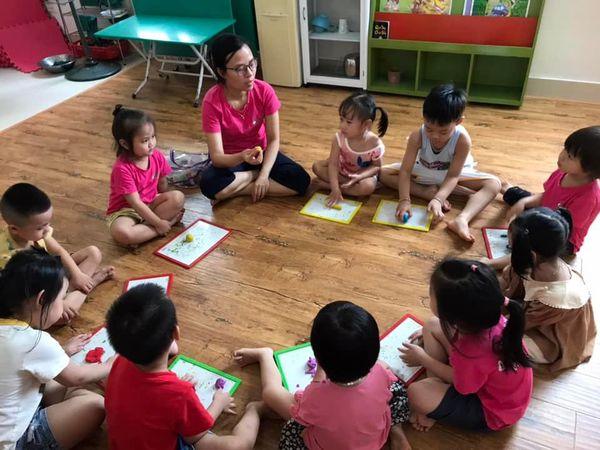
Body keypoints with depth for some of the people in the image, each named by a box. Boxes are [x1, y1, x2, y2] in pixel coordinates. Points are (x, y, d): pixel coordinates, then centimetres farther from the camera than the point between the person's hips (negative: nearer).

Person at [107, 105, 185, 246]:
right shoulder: (122, 168, -26)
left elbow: (162, 185, 5)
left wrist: (172, 207, 2)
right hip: (126, 210, -5)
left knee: (178, 197, -22)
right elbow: (136, 203, -25)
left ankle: (142, 227, -19)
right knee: (120, 232, -38)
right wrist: (159, 223, -24)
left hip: (151, 203, 5)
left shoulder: (157, 156, -10)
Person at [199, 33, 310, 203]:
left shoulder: (264, 91, -18)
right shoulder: (212, 101, -25)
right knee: (210, 185, -34)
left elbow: (274, 139, -13)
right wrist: (242, 157, -48)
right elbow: (216, 157, -27)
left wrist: (264, 175, -26)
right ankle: (254, 175, -7)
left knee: (301, 180, -22)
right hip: (230, 159, -2)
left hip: (261, 153, 2)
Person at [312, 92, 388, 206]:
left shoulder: (375, 144, -29)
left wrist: (359, 176, -34)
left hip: (364, 174, -2)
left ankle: (327, 184, -21)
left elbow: (376, 166, -15)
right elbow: (333, 164, -25)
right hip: (342, 170, 2)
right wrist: (335, 189, -36)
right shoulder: (340, 138, -25)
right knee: (317, 166, -17)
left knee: (368, 186, -35)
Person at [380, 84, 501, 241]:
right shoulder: (417, 136, -29)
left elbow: (453, 176, -29)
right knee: (383, 173, -18)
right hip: (424, 172, 1)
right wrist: (404, 200, -43)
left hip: (453, 174, -1)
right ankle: (428, 192, -27)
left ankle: (462, 219, -47)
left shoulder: (462, 139, -32)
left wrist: (438, 199, -45)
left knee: (494, 184, -26)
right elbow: (405, 170, -30)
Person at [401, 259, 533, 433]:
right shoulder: (487, 315, -25)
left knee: (416, 393, -25)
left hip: (492, 413, -7)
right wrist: (428, 334, 10)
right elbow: (461, 329, 3)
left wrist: (423, 359, -5)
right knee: (431, 326, 0)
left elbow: (461, 384, -17)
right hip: (486, 380, 7)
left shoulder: (473, 354, -43)